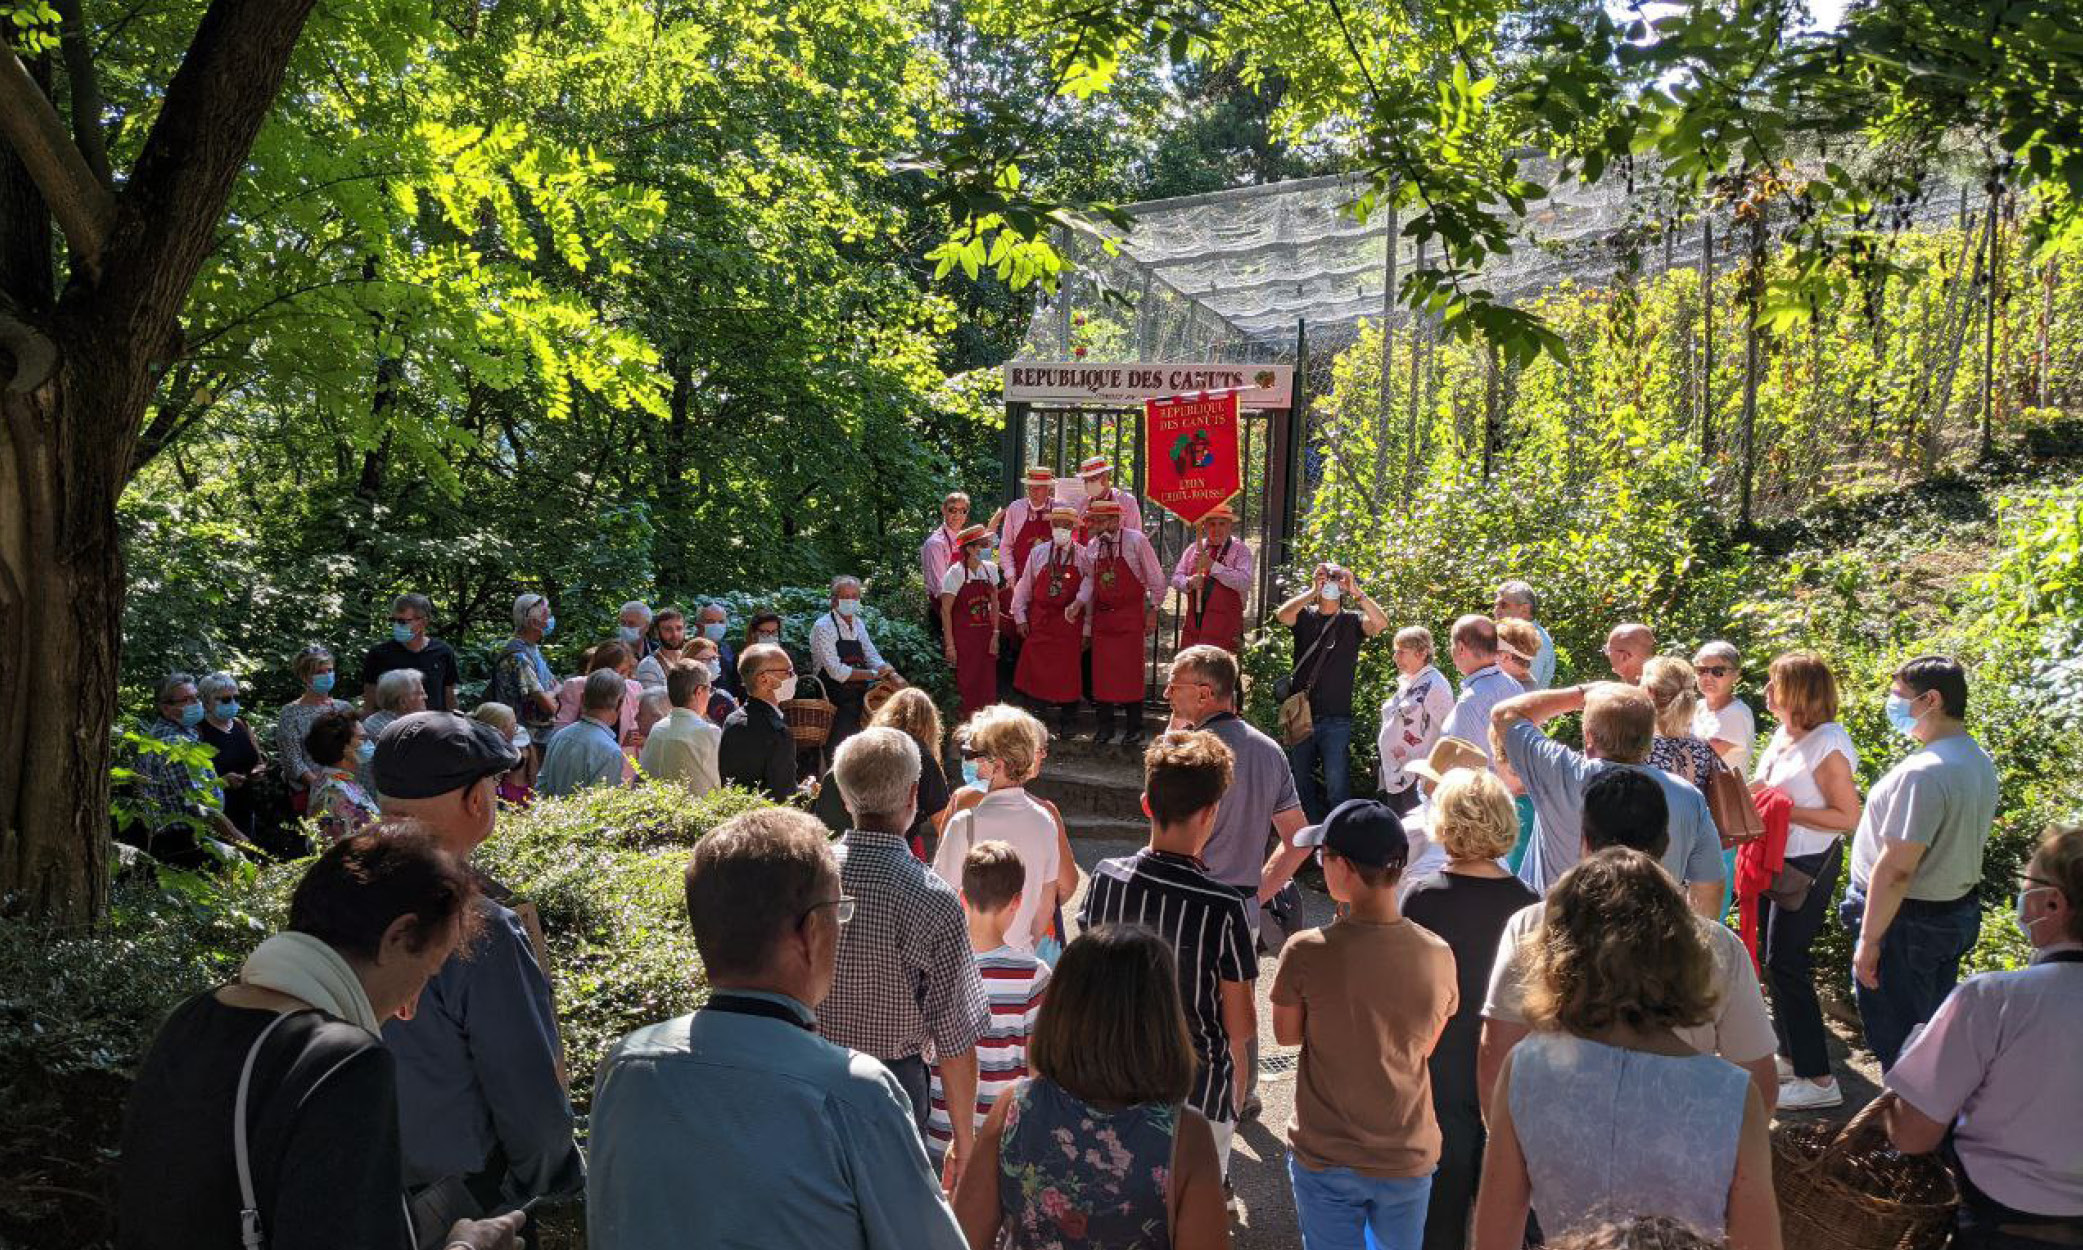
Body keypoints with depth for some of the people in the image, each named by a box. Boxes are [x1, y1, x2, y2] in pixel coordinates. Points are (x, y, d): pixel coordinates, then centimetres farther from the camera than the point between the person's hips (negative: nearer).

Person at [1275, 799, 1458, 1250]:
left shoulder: (1306, 952, -22)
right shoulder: (1438, 955, -14)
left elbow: (1286, 1034, -4)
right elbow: (1426, 1047, 2)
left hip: (1325, 1158, -2)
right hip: (1409, 1159, 2)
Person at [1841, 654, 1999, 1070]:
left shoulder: (1923, 772, -26)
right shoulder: (1980, 762, 5)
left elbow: (1895, 868, -26)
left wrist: (1868, 940, -20)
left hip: (1907, 922, -9)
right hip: (1958, 911, 9)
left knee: (1896, 1040, 5)